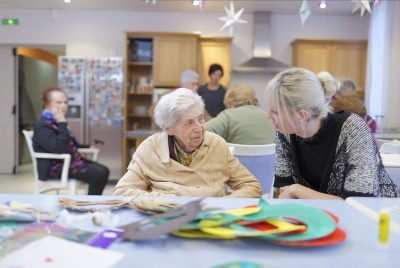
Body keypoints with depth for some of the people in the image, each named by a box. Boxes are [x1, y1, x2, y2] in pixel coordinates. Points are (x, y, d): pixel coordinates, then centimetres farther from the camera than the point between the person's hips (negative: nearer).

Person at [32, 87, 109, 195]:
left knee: (103, 171, -1)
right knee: (98, 174, -21)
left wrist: (87, 147, 14)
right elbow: (58, 149, -30)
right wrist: (62, 124, -27)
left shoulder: (56, 122, 14)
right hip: (56, 167, -10)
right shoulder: (43, 125, -16)